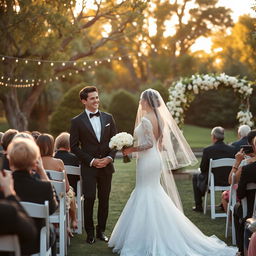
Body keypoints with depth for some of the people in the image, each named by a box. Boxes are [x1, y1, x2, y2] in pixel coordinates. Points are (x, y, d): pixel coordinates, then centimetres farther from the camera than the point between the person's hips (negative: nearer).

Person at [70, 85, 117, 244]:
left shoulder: (108, 118, 9)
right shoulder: (77, 121, -2)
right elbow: (74, 146, -3)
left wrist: (109, 158, -6)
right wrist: (91, 160, -10)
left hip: (106, 166, 3)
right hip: (88, 167, -3)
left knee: (104, 200, 7)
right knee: (89, 199, -5)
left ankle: (101, 230, 18)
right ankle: (90, 232, 7)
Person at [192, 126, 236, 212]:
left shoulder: (207, 150, -16)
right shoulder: (232, 149, -7)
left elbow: (203, 169, -8)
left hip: (214, 181, -3)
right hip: (229, 181, 3)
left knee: (195, 177, 26)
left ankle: (198, 206, 26)